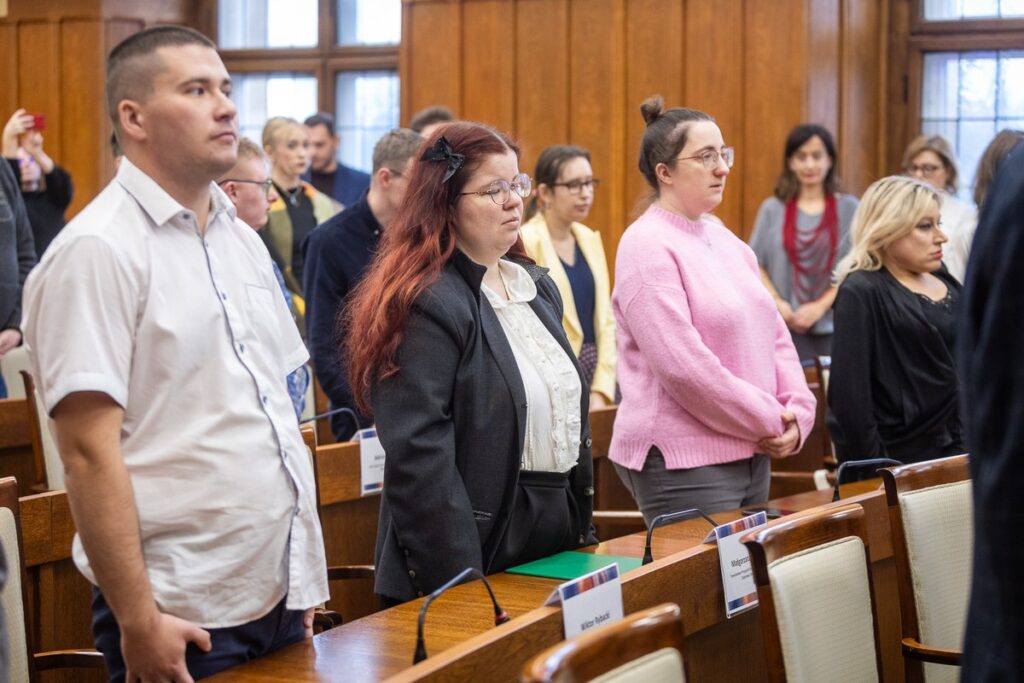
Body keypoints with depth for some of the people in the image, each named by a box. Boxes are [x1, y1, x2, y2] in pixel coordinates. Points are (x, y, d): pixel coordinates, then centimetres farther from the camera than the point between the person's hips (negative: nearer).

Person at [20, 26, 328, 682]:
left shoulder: (243, 240, 12)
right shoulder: (98, 252, -12)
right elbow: (90, 450, -17)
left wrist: (306, 577, 13)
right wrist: (137, 620, -19)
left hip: (280, 597, 7)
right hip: (182, 618, -7)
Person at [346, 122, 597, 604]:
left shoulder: (538, 287, 13)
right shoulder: (425, 304, -15)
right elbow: (418, 455, -21)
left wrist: (584, 530, 15)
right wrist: (462, 582, -24)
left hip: (555, 546, 8)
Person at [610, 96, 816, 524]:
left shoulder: (725, 241, 15)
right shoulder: (647, 247, -12)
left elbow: (775, 335, 17)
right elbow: (683, 366, -20)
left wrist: (798, 412, 0)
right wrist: (770, 422, -12)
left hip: (751, 454, 8)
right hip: (683, 464, -8)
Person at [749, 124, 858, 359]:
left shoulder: (849, 208, 4)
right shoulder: (772, 209, 8)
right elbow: (756, 263, 8)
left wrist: (820, 306, -9)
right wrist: (778, 303, -7)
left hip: (833, 326, -1)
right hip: (783, 327, 1)